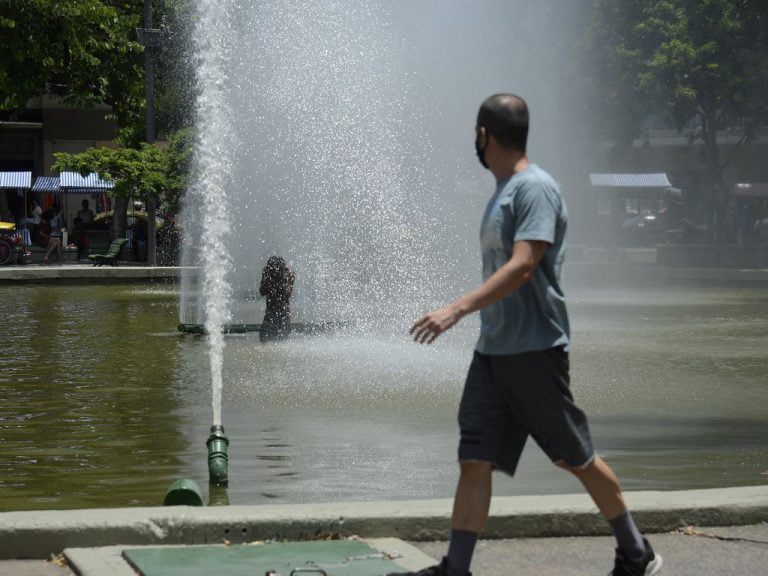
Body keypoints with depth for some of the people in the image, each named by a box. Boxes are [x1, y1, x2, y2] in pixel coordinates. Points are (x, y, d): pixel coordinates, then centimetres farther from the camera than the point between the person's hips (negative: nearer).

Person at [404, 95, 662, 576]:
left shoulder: (535, 188, -13)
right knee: (474, 462, -1)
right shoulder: (504, 191, 16)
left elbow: (522, 267, -24)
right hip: (492, 353, 8)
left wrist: (457, 310, -31)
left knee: (577, 458, 4)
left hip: (534, 350, -8)